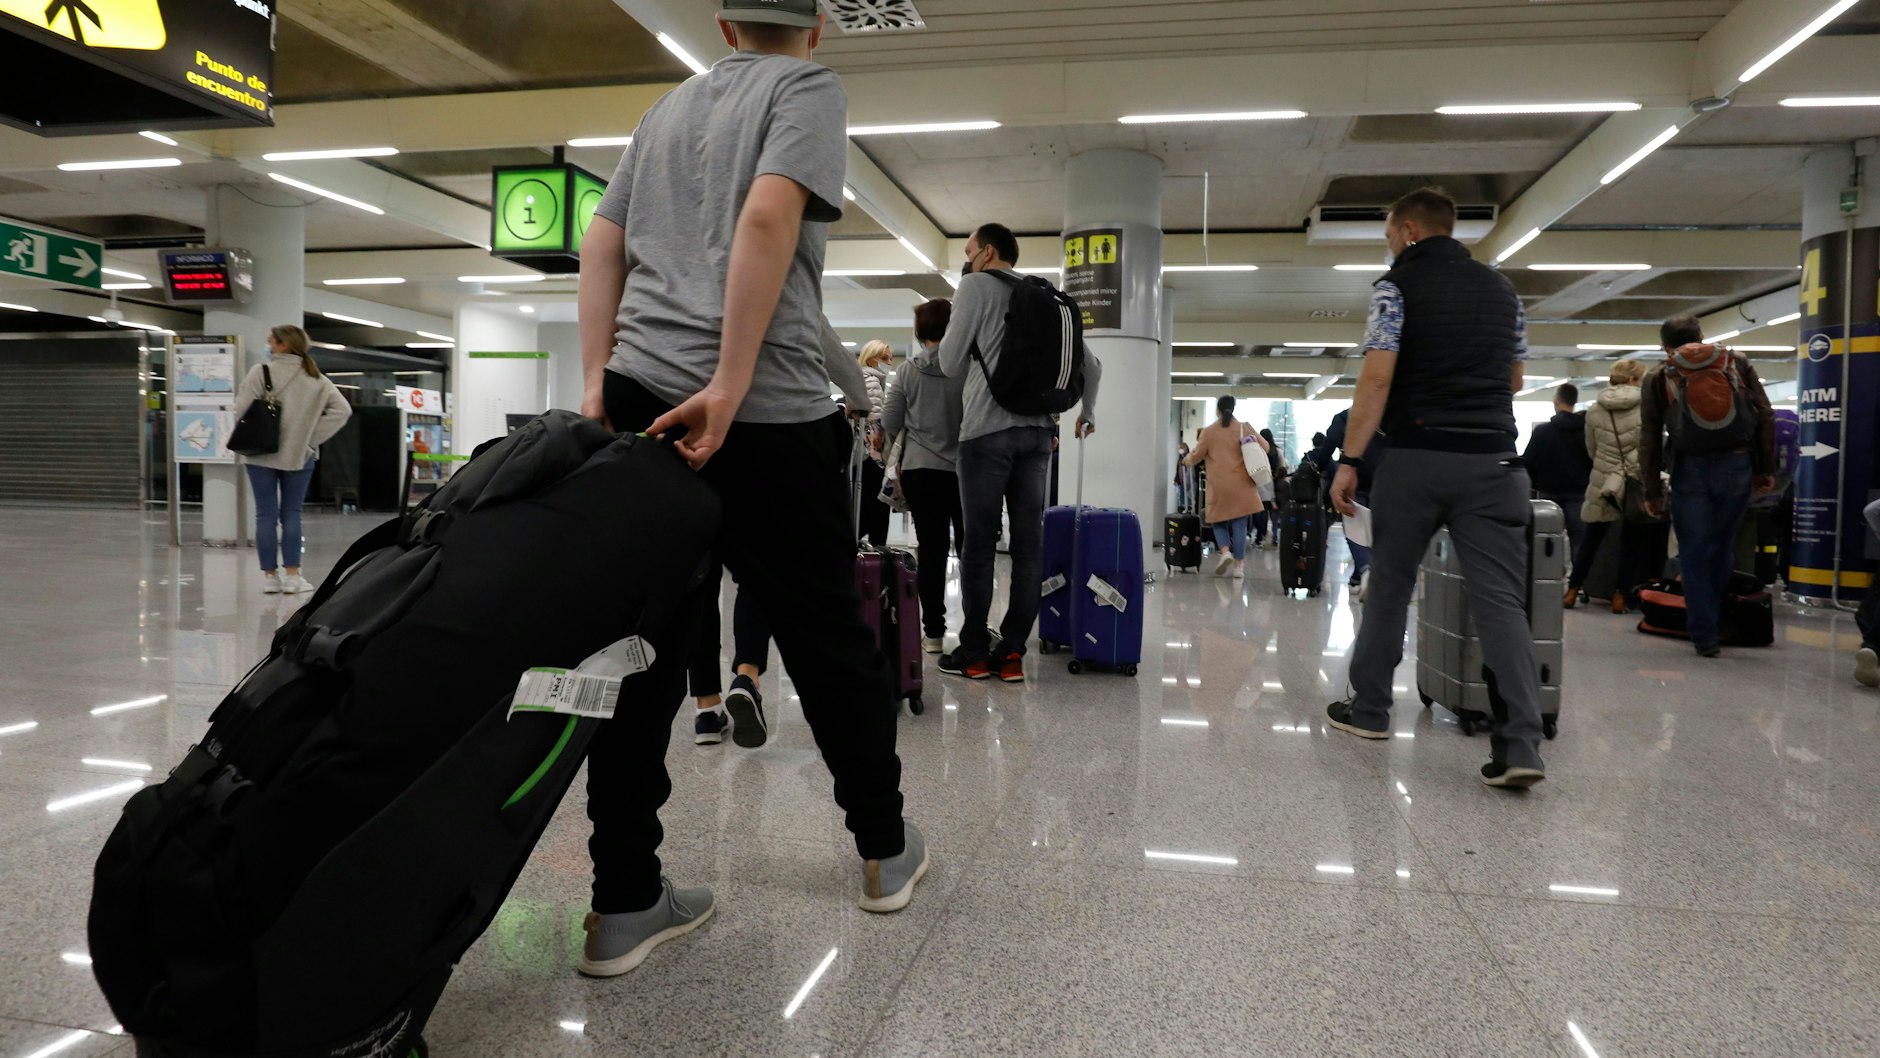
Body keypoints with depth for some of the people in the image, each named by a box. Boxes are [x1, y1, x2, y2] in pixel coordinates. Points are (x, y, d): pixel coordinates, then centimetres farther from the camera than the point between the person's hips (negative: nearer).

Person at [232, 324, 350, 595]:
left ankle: (270, 575, 9)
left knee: (266, 514, 5)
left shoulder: (261, 372, -9)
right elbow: (342, 409, -4)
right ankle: (292, 575, 5)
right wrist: (313, 436, -3)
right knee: (291, 514, 8)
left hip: (261, 454, -2)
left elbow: (242, 409, -14)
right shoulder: (316, 378, 2)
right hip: (299, 454, 2)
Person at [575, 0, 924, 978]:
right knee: (828, 636, 7)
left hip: (640, 399, 6)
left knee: (645, 644, 5)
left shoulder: (667, 107, 24)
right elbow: (768, 217, -14)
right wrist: (730, 389, -18)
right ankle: (885, 851, 24)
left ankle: (623, 904, 8)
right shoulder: (809, 86, 5)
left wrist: (597, 384, 10)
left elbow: (601, 244, 15)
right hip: (767, 416, -6)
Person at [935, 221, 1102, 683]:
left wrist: (956, 325, 21)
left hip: (989, 428, -5)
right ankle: (1012, 653, 5)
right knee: (1029, 543, 3)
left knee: (979, 541, 0)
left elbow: (952, 364, 2)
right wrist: (1088, 412, 37)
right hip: (1038, 430, 5)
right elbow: (1091, 364, 22)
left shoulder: (976, 286, 2)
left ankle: (974, 653, 3)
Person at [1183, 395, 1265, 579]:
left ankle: (1225, 551, -11)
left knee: (1219, 521, 13)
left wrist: (1189, 459, 29)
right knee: (1239, 524, 4)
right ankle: (1239, 565, 5)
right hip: (1240, 484, 1)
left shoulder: (1209, 431, 0)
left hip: (1218, 486, -1)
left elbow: (1197, 456, 8)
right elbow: (1265, 447, 5)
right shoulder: (1244, 428, 2)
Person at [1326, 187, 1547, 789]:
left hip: (1417, 458, -3)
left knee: (1389, 587, 12)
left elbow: (1377, 378, -12)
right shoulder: (1501, 289, 16)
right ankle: (1520, 746, -12)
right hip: (1491, 459, 4)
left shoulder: (1398, 286, -1)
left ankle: (1369, 710, 23)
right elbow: (1514, 380, 23)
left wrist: (1349, 460, -11)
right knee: (1501, 600, -3)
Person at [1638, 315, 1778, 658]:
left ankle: (1704, 635, 2)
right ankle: (1712, 618, 20)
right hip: (1737, 466, 1)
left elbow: (1649, 438, 5)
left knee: (1694, 554, 3)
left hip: (1689, 469, -1)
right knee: (1722, 546, 14)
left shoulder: (1658, 377, 9)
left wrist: (1652, 490, 8)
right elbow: (1765, 415, 7)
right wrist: (1766, 468, 11)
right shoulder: (1736, 362, 13)